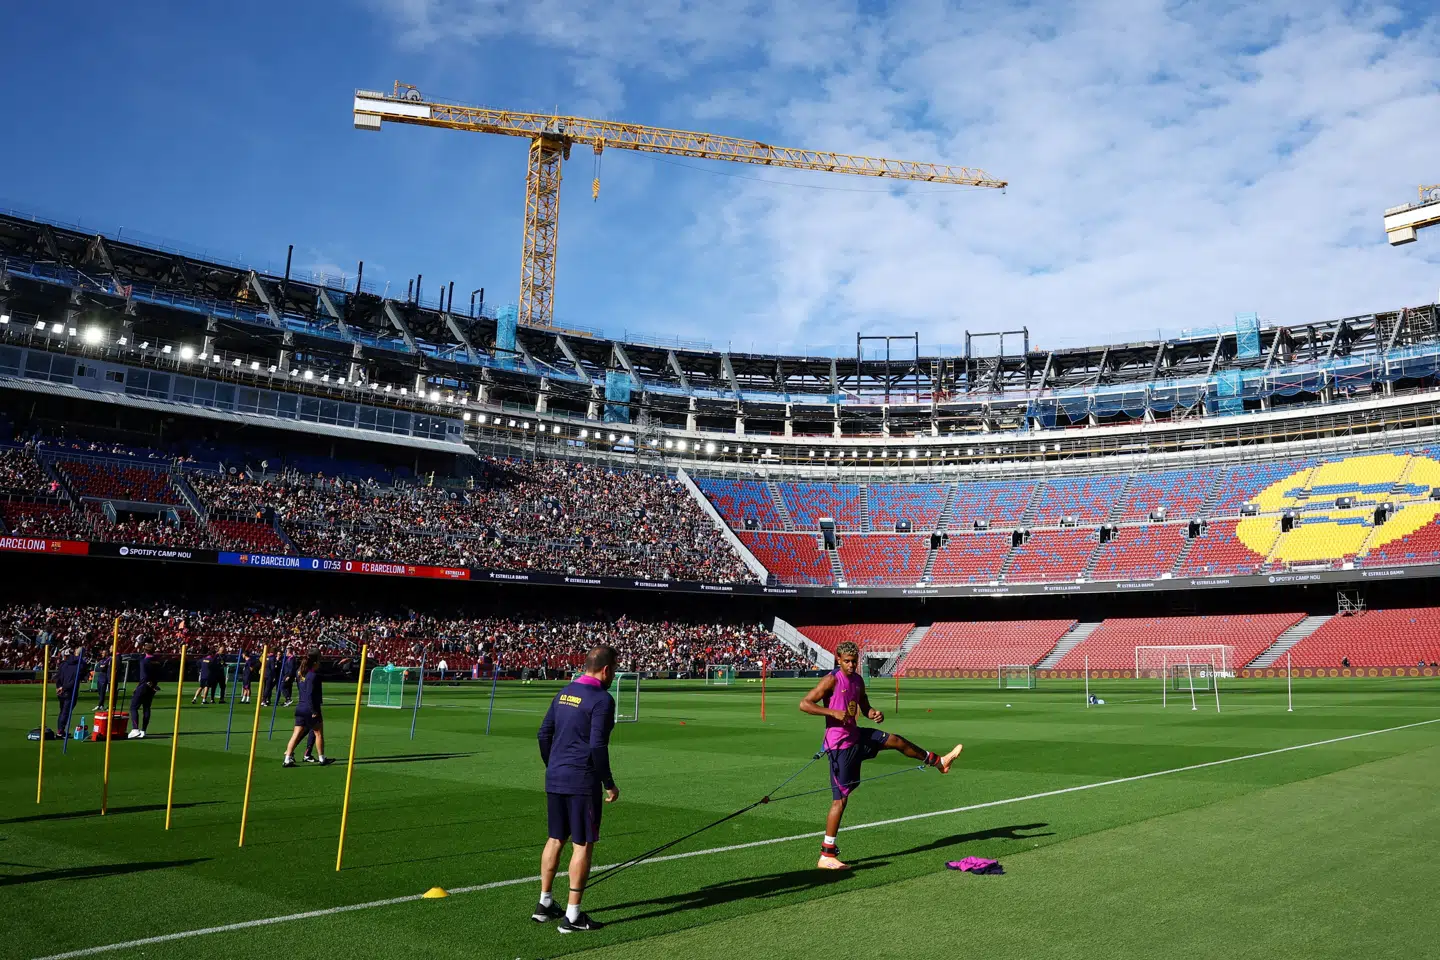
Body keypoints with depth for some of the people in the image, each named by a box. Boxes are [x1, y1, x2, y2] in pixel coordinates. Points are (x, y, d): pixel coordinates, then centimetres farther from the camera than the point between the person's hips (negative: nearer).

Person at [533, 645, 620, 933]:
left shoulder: (564, 693, 10)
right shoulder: (602, 699, -14)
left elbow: (544, 733, 13)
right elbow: (597, 746, -19)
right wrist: (610, 784, -10)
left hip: (554, 778, 8)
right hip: (582, 781, -8)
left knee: (555, 839, 18)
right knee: (583, 845, 1)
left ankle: (544, 904, 28)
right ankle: (573, 916, 6)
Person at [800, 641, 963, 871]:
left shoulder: (858, 680, 9)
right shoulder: (831, 680, -15)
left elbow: (865, 707, 22)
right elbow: (804, 704, -21)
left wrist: (875, 714, -2)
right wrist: (833, 712, -29)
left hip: (857, 736, 8)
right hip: (840, 744, -8)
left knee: (895, 740, 18)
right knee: (840, 799, -6)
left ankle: (939, 761, 42)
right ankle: (826, 856, -1)